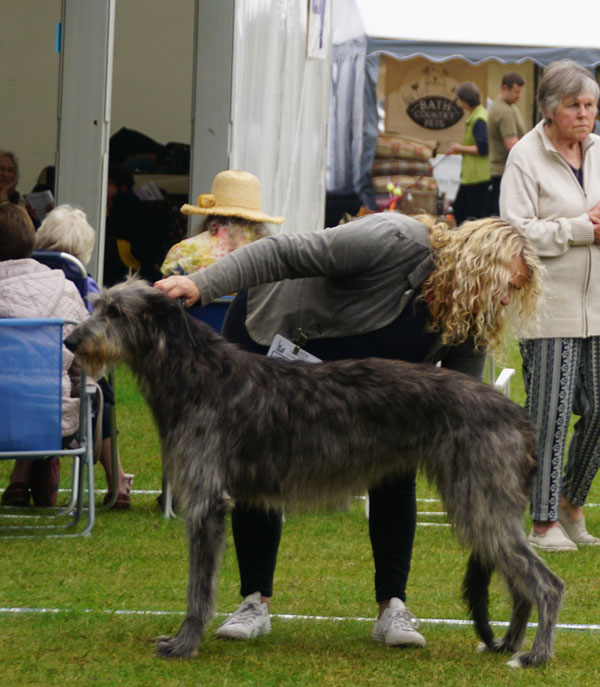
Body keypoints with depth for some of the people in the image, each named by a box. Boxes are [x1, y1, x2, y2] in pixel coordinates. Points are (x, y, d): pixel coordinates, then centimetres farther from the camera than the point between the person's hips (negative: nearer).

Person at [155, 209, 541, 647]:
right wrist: (201, 286, -44)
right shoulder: (397, 244, -35)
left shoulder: (469, 325, -13)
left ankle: (393, 609, -4)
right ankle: (255, 604, 8)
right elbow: (283, 254, -37)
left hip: (347, 373, 6)